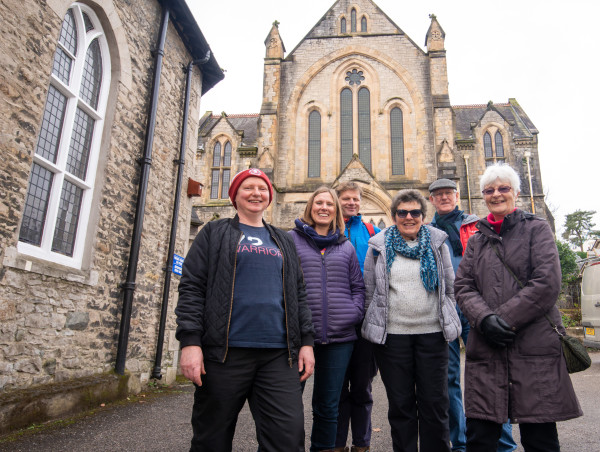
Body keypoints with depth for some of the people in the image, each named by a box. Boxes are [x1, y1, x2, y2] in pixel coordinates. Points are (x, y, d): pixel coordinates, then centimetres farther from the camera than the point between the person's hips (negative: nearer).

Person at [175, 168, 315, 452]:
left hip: (278, 354, 3)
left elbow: (298, 295, 18)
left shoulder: (283, 242, 19)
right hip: (225, 353, -2)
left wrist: (306, 341, 8)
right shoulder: (215, 233, 9)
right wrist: (190, 341, -10)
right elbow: (191, 288, 1)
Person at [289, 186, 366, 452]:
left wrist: (355, 313, 0)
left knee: (328, 407, 14)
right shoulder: (291, 239, 4)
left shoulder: (346, 247, 14)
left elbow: (358, 286, 16)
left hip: (339, 338, 3)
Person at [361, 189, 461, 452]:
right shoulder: (378, 246, 3)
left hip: (432, 333, 1)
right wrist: (376, 326, 6)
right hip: (392, 334, 0)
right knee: (400, 404, 10)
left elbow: (449, 287, 12)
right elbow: (369, 291, 6)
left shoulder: (437, 243, 6)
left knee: (435, 403, 9)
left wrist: (447, 321, 9)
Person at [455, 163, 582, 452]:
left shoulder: (536, 229, 6)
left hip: (535, 345, -3)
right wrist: (485, 319, -12)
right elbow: (463, 287, 7)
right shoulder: (476, 241, 17)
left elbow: (547, 283, -7)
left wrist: (505, 318, -12)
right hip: (486, 350, 3)